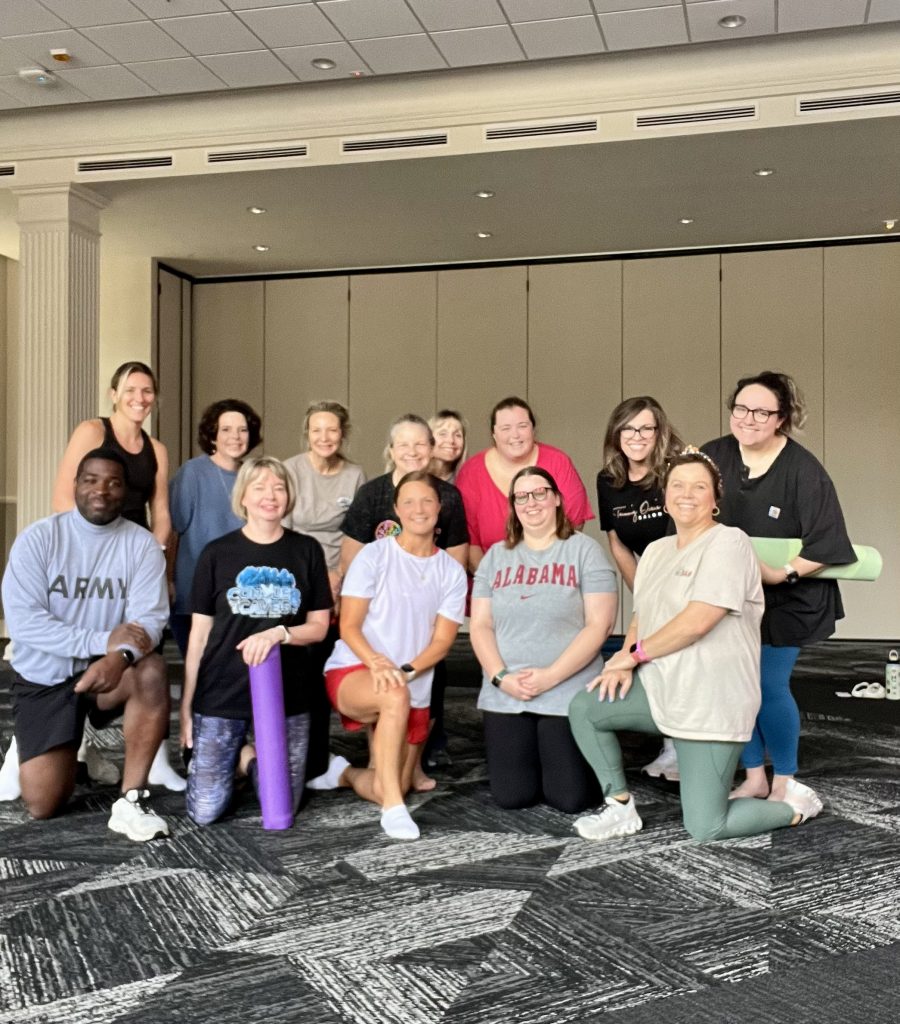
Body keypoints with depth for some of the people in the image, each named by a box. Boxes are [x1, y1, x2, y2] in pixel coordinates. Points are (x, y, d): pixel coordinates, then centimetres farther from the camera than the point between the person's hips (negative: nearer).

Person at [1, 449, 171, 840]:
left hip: (105, 668, 1)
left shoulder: (142, 544, -7)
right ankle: (68, 745, 27)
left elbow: (149, 619, -16)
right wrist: (103, 640, -27)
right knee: (43, 804, -8)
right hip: (44, 678, 0)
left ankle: (130, 800, -23)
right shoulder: (37, 538, -10)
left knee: (151, 670, -34)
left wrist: (119, 657, -39)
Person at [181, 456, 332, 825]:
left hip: (286, 693, 1)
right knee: (204, 812, 0)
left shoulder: (307, 551, 2)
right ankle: (231, 756, 30)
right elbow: (199, 633, 2)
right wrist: (186, 703, 1)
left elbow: (319, 626, 3)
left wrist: (279, 633, -18)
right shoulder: (217, 553, 0)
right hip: (221, 692, -1)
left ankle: (248, 758, 33)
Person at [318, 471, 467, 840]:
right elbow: (349, 627, -8)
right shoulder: (373, 555, -4)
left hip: (415, 689, 4)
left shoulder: (452, 571, 4)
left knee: (389, 789, 2)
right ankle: (394, 807, -30)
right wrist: (376, 662, -27)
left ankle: (344, 773, 34)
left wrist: (405, 671, -19)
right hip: (352, 673, -4)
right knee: (395, 696, -39)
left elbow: (442, 641, -1)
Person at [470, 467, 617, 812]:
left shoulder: (584, 550, -2)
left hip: (569, 694, -3)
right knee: (511, 796, -1)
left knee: (570, 798, -4)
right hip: (504, 697, 3)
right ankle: (534, 756, 31)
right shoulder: (496, 556, 9)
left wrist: (550, 676, -17)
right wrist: (501, 677, -11)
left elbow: (599, 625, -9)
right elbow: (480, 625, 5)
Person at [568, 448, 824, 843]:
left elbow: (697, 621, -23)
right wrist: (626, 658, -8)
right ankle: (621, 809, 6)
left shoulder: (729, 542, -14)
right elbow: (642, 616, 14)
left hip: (712, 702, -7)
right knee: (583, 708, -11)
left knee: (705, 829, -6)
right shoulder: (657, 549, 12)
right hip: (661, 685, 7)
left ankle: (796, 803, 20)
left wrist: (634, 655, -11)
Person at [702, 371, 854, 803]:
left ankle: (784, 782, 17)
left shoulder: (803, 470, -18)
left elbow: (826, 544, -18)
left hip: (787, 598, -4)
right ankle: (754, 777, 25)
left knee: (769, 686, -5)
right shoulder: (712, 457, -7)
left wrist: (782, 574, -25)